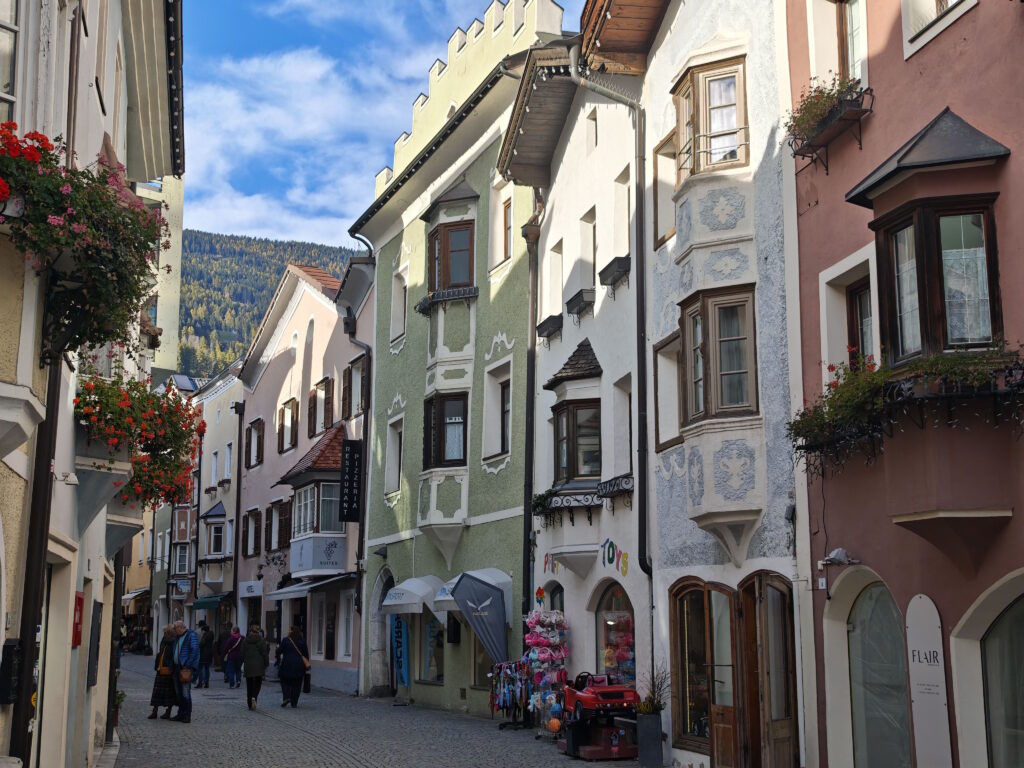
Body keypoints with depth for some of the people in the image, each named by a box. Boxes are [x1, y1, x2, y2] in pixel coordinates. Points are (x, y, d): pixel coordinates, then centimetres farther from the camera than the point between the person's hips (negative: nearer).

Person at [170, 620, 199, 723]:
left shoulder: (191, 635, -8)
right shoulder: (177, 637, 17)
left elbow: (194, 651, -15)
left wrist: (187, 666, -19)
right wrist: (172, 666, 12)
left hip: (186, 668, -9)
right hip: (177, 667, 9)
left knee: (185, 693, -8)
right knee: (178, 692, 12)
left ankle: (187, 715, -4)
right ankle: (181, 714, 20)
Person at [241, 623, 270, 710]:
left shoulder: (245, 641, 2)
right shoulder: (261, 641, -6)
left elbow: (242, 654, 6)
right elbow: (265, 654, -6)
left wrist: (241, 664, 16)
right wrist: (266, 664, 2)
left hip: (248, 666, 3)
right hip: (259, 666, -3)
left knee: (249, 685, 11)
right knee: (257, 683, 4)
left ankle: (250, 705, 13)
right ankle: (254, 697, -23)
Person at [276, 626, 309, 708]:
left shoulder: (285, 640, -5)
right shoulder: (302, 642, 2)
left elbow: (279, 651, -4)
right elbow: (306, 654, 6)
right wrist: (306, 665, 15)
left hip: (287, 665, -2)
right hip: (299, 666, 2)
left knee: (285, 682, 12)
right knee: (296, 684, 8)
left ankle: (286, 697, -9)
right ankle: (294, 703, 8)